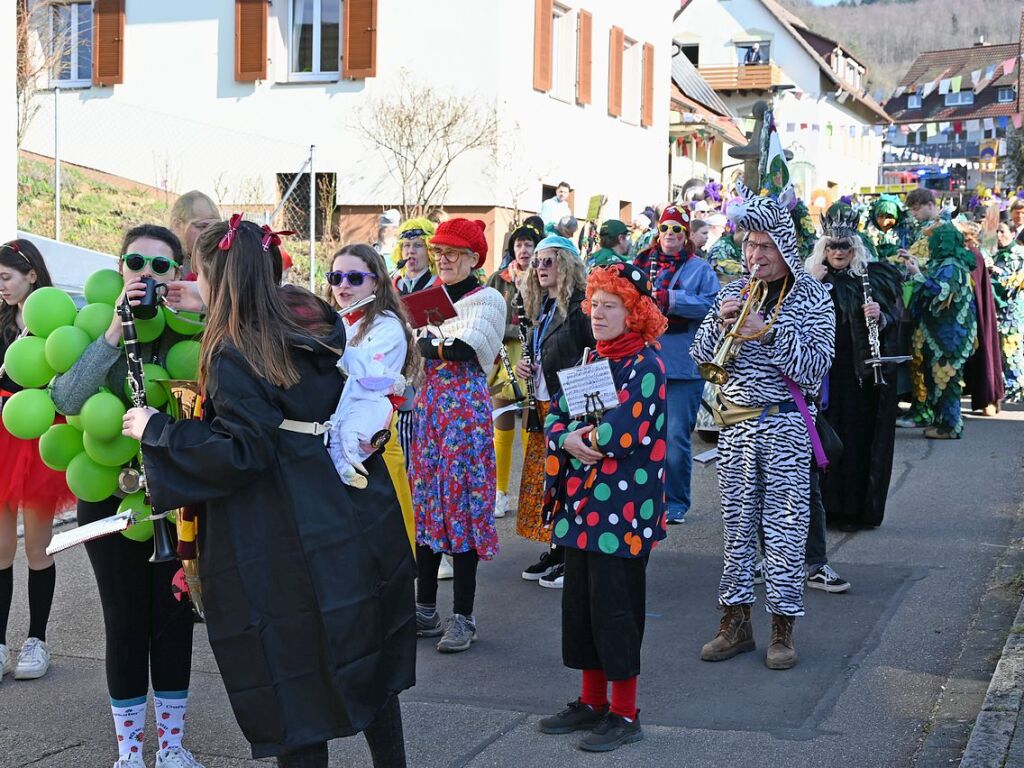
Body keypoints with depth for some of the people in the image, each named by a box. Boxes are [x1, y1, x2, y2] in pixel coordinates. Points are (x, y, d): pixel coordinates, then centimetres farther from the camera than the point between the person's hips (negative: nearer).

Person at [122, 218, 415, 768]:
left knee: (295, 679, 3)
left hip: (287, 545, -7)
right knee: (368, 661, 18)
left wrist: (157, 430, -9)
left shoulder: (233, 355, -15)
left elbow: (241, 451, -20)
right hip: (359, 528, 8)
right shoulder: (317, 327, 7)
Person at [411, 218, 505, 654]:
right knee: (425, 503, 7)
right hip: (429, 406, 6)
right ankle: (425, 609, 15)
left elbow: (465, 349, -18)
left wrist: (427, 344, -9)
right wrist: (446, 348, -7)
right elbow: (416, 349, 10)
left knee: (460, 503, -5)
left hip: (466, 410, -6)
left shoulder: (487, 299, -4)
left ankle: (463, 618, 2)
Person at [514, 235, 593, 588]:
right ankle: (555, 551, 20)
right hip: (543, 406, 9)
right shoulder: (542, 307, 15)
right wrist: (526, 366, 8)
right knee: (542, 479, 11)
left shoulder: (580, 307, -12)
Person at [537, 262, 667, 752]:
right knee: (580, 600, 13)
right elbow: (557, 415, 9)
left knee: (614, 606, -3)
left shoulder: (644, 365, -11)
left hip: (623, 506, -8)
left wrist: (582, 437, -8)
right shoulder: (589, 360, 14)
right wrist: (566, 439, -12)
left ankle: (624, 715, 8)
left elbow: (628, 430, -23)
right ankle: (592, 701, 26)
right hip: (581, 502, 8)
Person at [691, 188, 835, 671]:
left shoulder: (811, 298, -3)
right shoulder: (734, 293, 10)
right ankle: (736, 622, 18)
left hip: (784, 426, -4)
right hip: (735, 425, 4)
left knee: (784, 525, -1)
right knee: (736, 522, 9)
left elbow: (814, 366, -13)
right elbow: (702, 356, 7)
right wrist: (720, 322, -12)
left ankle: (783, 627, 8)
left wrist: (769, 330, -22)